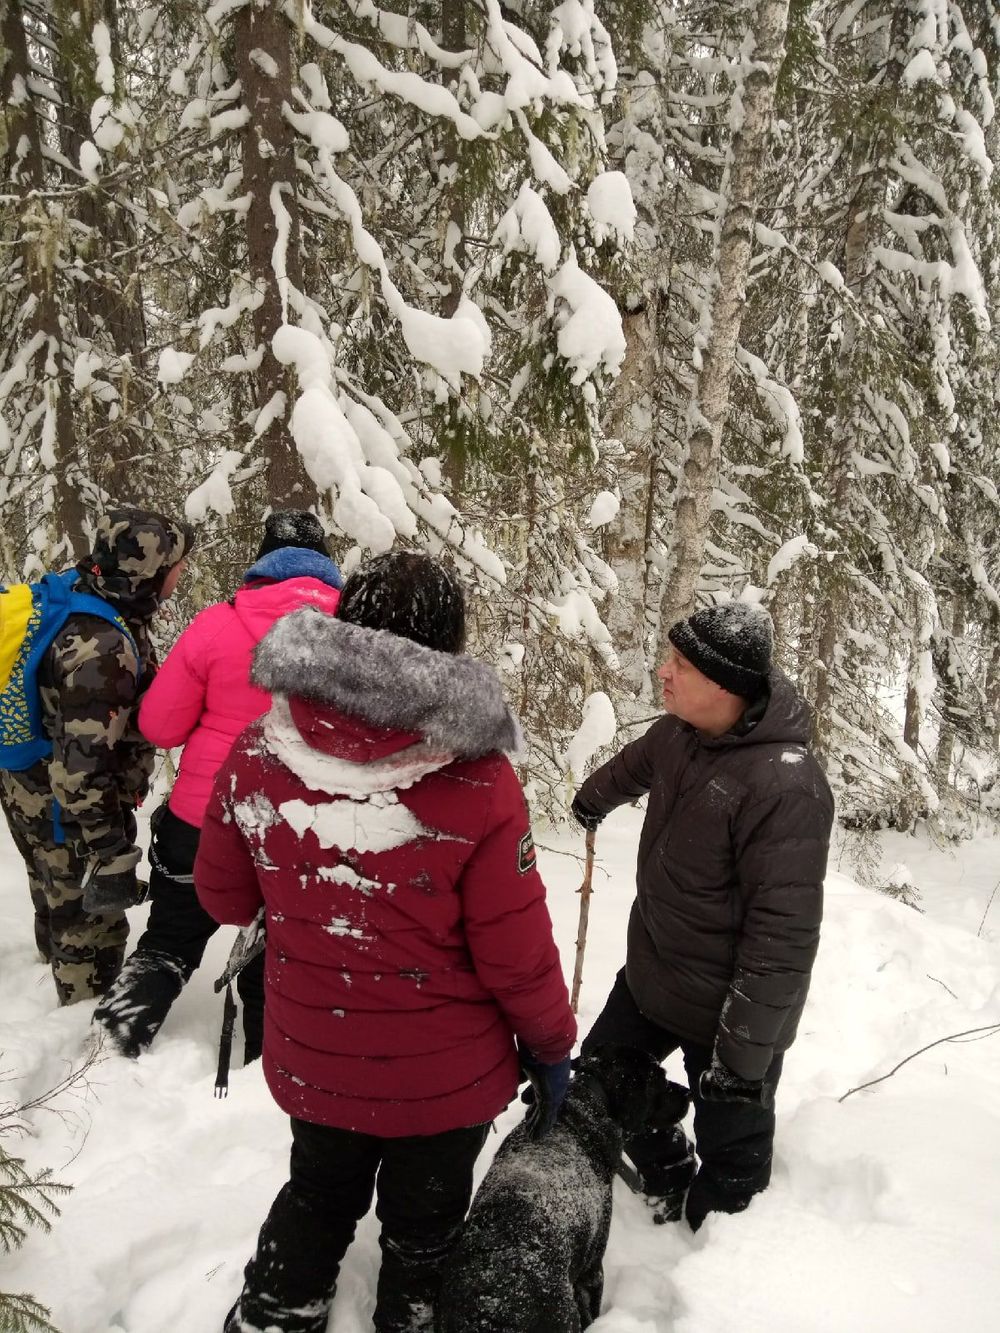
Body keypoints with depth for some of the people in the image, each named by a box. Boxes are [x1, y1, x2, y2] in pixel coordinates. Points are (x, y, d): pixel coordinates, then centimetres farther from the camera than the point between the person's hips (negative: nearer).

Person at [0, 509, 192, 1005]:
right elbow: (82, 766, -33)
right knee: (91, 923, 8)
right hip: (68, 811, -10)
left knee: (61, 904, 31)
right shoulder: (100, 647, -33)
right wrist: (111, 853, -28)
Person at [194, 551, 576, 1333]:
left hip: (309, 1060, 3)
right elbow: (518, 955, -19)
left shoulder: (257, 756, -17)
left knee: (318, 1200, 32)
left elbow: (224, 899, -1)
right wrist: (552, 1045, 0)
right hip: (442, 1075, -2)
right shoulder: (476, 784, -28)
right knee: (422, 1223, 26)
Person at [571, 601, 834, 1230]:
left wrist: (742, 1053, -23)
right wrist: (592, 800, 39)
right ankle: (670, 1179, 48)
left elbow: (783, 936, -29)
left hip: (726, 1010, -8)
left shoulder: (785, 784, -32)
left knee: (730, 1152, 10)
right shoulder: (679, 733, -6)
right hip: (650, 977, 8)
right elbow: (635, 765, 19)